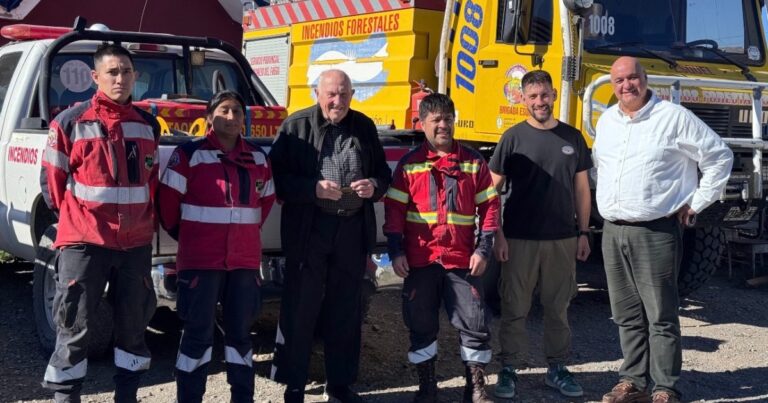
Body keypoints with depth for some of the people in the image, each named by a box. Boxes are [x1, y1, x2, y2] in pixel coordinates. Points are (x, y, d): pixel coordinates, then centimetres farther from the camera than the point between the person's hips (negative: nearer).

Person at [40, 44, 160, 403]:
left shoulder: (147, 125, 8)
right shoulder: (70, 122, -6)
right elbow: (52, 181, 1)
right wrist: (77, 219, 9)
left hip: (136, 243, 5)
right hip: (84, 242, -4)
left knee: (133, 324, 13)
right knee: (75, 328, -2)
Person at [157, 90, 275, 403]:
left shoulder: (258, 157, 10)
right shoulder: (189, 154, -5)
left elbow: (267, 198, 21)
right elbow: (168, 199, -3)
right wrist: (183, 234, 6)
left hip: (245, 259, 4)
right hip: (201, 259, -4)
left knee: (241, 330, 12)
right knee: (198, 332, 1)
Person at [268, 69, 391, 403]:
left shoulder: (365, 126, 9)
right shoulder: (296, 125, -2)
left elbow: (384, 174, 14)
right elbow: (277, 176, -7)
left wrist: (374, 185, -9)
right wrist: (313, 189, -21)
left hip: (353, 229, 4)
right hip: (309, 229, -3)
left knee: (346, 309, 12)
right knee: (299, 307, 3)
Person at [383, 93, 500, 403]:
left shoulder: (473, 162, 5)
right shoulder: (409, 164, 4)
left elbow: (489, 206, 4)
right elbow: (394, 210, 2)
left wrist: (483, 250, -4)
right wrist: (396, 251, -5)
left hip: (462, 260, 0)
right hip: (419, 261, 0)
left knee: (475, 324, -1)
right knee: (421, 325, 8)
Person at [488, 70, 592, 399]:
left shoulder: (572, 137, 7)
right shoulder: (513, 138, -1)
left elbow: (581, 189, 12)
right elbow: (493, 189, 0)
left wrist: (584, 232, 7)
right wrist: (497, 235, -6)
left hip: (563, 239, 2)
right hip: (519, 239, -2)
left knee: (558, 307, 11)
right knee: (514, 308, 3)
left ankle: (557, 369, 23)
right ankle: (509, 369, 14)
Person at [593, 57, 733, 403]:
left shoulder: (674, 117, -5)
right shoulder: (606, 121, 14)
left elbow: (719, 157, -2)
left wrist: (696, 203, -3)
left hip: (656, 232, -6)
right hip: (613, 231, 6)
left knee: (661, 316, -2)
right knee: (627, 315, 11)